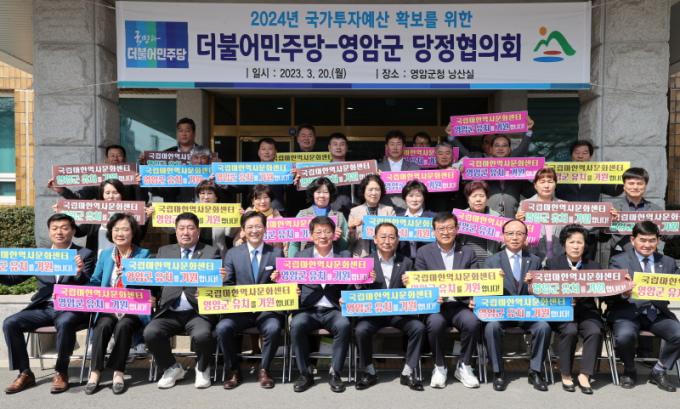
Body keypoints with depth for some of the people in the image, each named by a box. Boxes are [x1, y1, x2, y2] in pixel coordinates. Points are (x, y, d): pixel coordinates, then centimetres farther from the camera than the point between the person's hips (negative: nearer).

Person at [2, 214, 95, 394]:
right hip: (44, 307, 5)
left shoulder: (85, 255, 2)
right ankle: (25, 373, -4)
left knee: (65, 323, -35)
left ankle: (61, 373, -15)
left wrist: (79, 273, -31)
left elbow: (88, 287, -9)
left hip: (71, 308, -4)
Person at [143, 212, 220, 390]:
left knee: (202, 335, -30)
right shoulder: (164, 251, 17)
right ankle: (171, 368, 6)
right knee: (150, 332, -23)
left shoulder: (211, 252, 8)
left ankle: (202, 369, 5)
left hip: (198, 311, -3)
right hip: (170, 312, 3)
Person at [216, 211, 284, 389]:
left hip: (267, 309, -1)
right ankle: (235, 371, -2)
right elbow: (226, 285, 8)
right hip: (240, 309, 1)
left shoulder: (276, 253, 8)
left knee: (273, 328, -32)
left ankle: (264, 370, -5)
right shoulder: (232, 254, 10)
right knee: (222, 328, -27)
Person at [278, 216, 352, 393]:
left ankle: (335, 373, -10)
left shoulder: (344, 255, 8)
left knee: (344, 325, -31)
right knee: (296, 325, -30)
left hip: (333, 310, 0)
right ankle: (305, 373, -9)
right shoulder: (302, 255, 9)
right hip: (308, 309, 1)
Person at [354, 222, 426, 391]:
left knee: (419, 327, -24)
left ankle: (408, 372, -5)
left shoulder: (406, 263, 7)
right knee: (361, 330, -27)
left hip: (400, 311, 1)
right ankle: (368, 372, -3)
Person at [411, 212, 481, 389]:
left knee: (473, 321, -30)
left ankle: (464, 366, -6)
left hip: (460, 305, 1)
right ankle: (439, 367, -7)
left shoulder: (468, 252, 13)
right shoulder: (424, 252, 8)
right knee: (436, 322, -33)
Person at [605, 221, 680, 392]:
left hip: (657, 314, 4)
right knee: (624, 336, -32)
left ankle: (658, 372, 5)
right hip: (629, 313, -3)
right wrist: (624, 294, -26)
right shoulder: (618, 261, 2)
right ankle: (629, 371, 3)